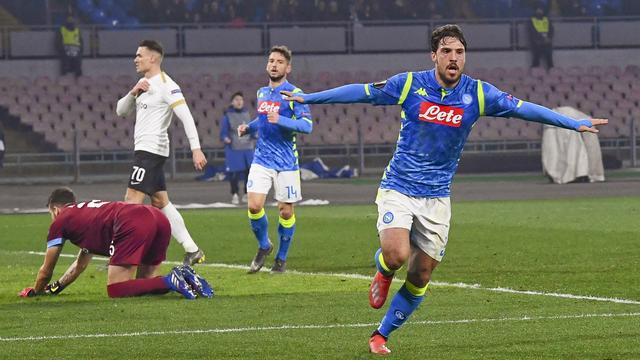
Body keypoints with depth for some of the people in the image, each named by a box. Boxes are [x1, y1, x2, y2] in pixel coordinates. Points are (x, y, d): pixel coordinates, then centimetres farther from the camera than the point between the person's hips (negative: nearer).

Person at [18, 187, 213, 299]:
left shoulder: (60, 221, 20)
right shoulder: (86, 212, 41)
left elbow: (46, 271, 30)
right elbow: (81, 264, 53)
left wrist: (34, 292, 48)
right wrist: (56, 287, 60)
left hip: (132, 225, -8)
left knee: (116, 290, -3)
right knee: (143, 284, 21)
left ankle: (170, 281, -19)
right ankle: (185, 276, -3)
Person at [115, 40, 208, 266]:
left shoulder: (166, 85, -12)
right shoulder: (144, 84, 17)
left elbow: (186, 117, -18)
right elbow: (120, 111, 16)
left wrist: (196, 149, -25)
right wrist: (133, 93, -4)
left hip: (151, 149, -10)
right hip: (144, 150, 10)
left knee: (132, 200, -14)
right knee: (161, 203, 10)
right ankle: (192, 251, 12)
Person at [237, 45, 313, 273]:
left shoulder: (293, 93, -8)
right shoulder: (261, 93, 12)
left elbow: (307, 125, -19)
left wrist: (280, 120, -31)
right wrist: (248, 128, 10)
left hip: (286, 162, -4)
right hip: (262, 159, 4)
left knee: (286, 211, 2)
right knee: (254, 206, -10)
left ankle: (282, 257, 20)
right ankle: (263, 246, 15)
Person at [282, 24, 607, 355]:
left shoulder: (477, 94, -3)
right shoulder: (409, 84, -7)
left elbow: (524, 108, -2)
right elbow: (361, 92, 2)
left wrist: (577, 124, -6)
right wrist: (307, 98, 6)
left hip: (436, 198, 2)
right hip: (398, 189, -2)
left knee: (420, 277, 3)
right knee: (397, 254, -25)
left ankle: (381, 335, 21)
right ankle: (382, 272, 13)